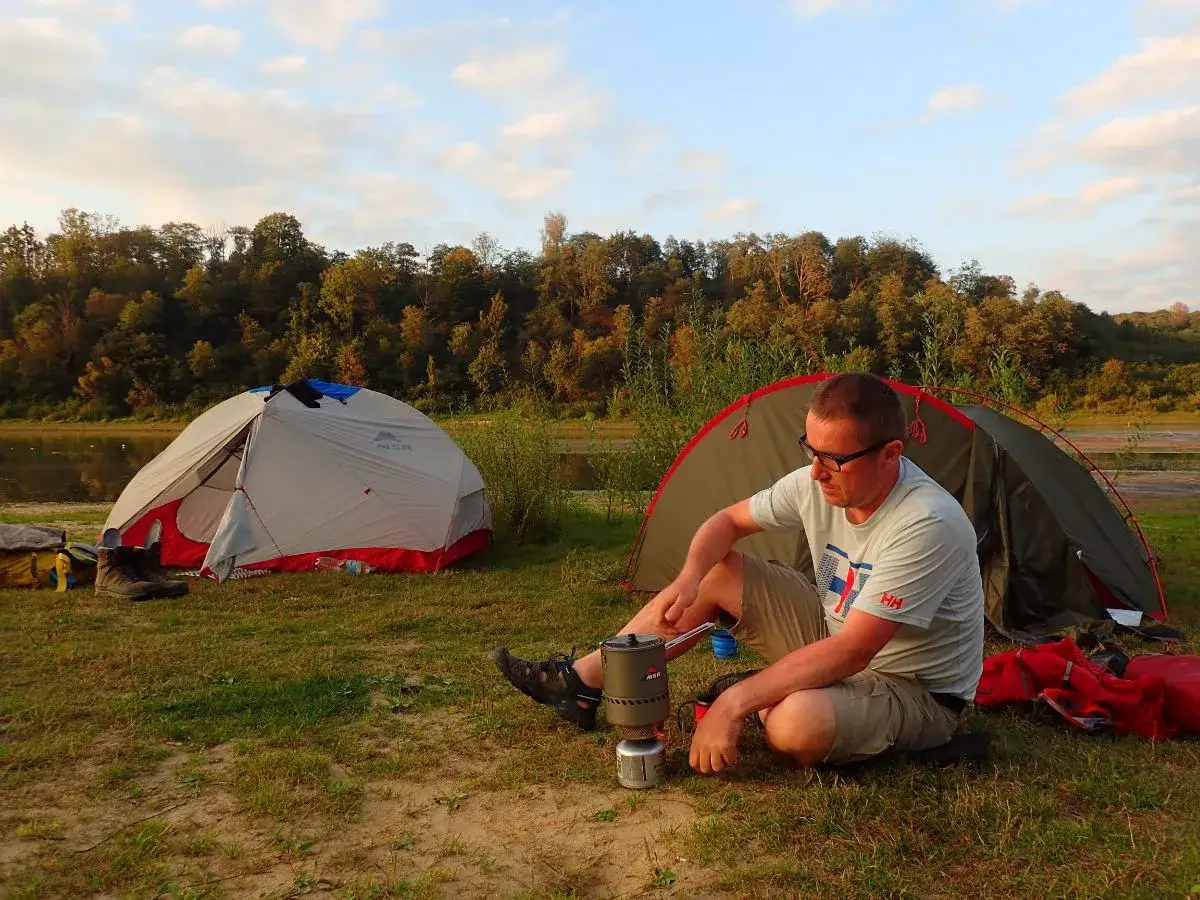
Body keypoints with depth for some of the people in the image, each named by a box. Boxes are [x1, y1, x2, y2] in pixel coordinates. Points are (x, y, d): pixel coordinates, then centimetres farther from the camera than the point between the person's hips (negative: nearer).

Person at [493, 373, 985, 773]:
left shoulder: (928, 525, -33)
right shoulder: (818, 482, -11)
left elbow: (852, 652, -34)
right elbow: (728, 521, 3)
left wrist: (735, 702, -35)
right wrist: (687, 580, -19)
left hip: (917, 692, -6)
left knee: (795, 723, -39)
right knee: (717, 573, -5)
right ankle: (581, 683, 3)